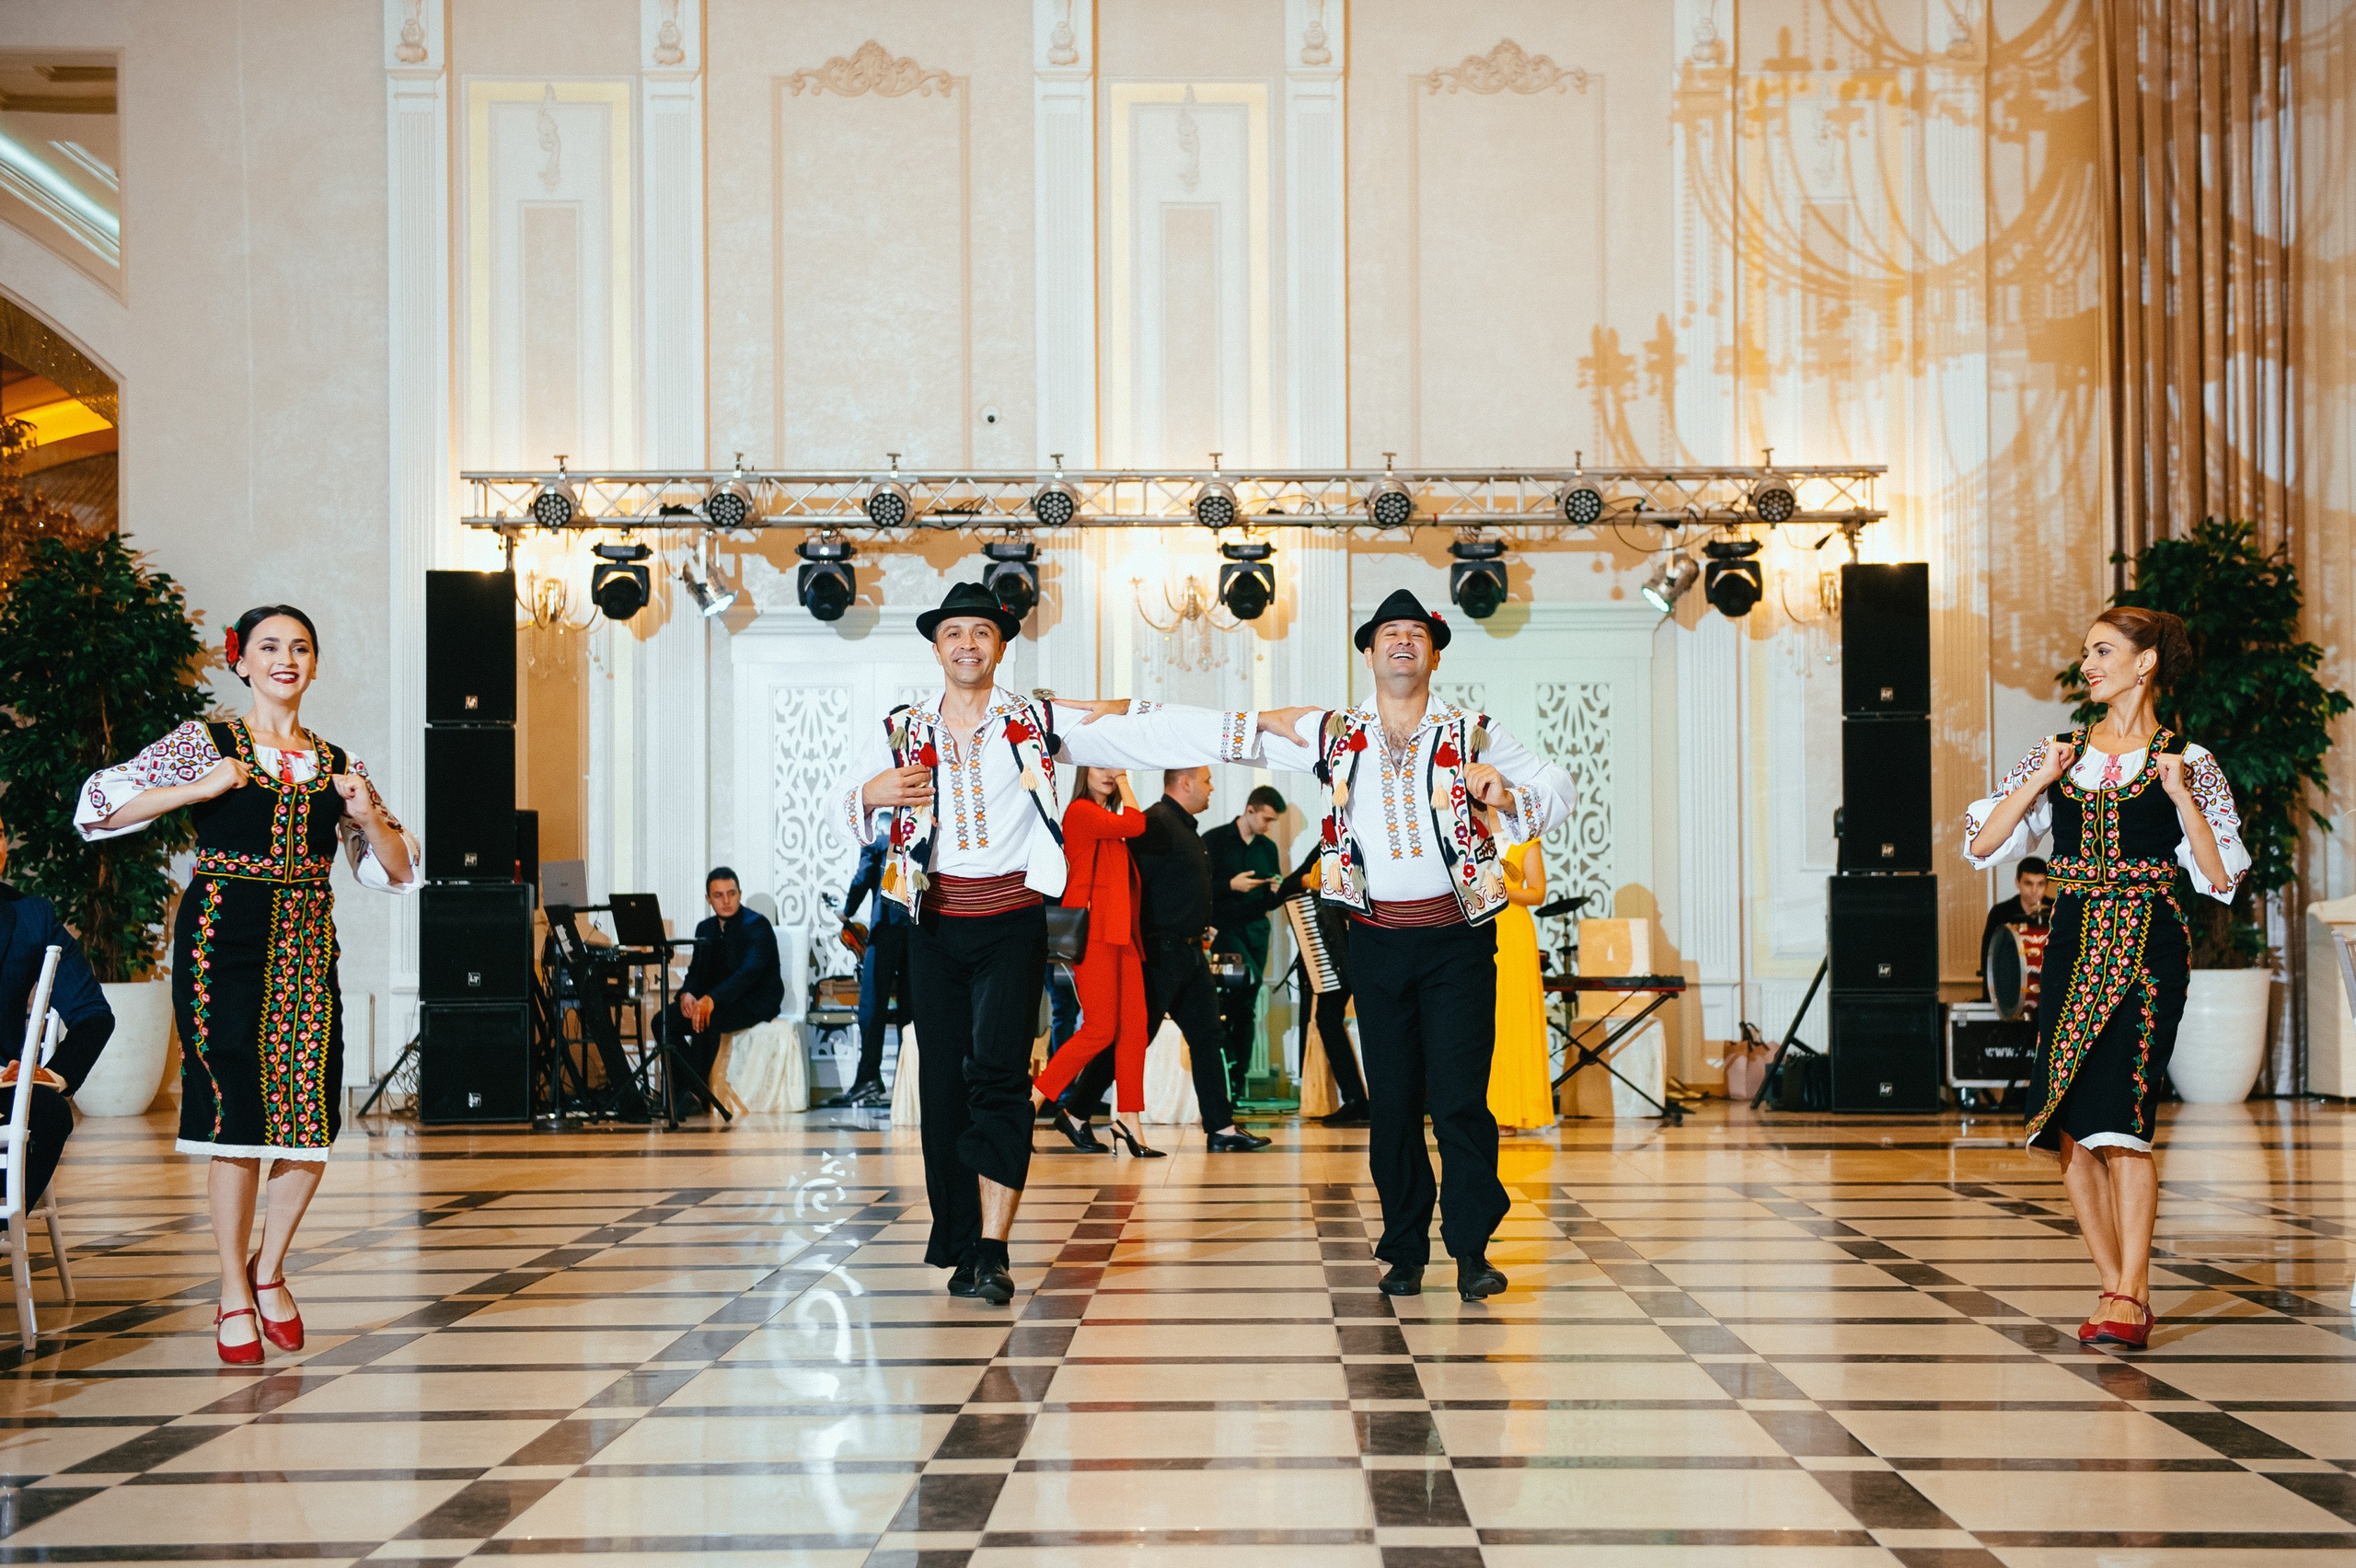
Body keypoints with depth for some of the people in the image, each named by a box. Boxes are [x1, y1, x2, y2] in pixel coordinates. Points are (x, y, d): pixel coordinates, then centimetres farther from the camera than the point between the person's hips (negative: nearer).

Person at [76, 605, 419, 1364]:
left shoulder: (335, 763, 14)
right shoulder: (204, 743, 4)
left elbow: (397, 869, 17)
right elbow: (98, 804, -3)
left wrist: (367, 814, -2)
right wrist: (199, 789, -12)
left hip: (307, 946, 3)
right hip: (223, 940, -3)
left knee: (313, 1122, -2)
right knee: (239, 1116, -5)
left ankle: (269, 1269, 21)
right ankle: (235, 1295, 10)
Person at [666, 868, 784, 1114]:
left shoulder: (757, 925, -11)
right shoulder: (705, 928, 13)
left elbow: (750, 971, -25)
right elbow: (696, 971, 11)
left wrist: (712, 999, -39)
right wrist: (686, 994, -15)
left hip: (756, 1003, -8)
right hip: (717, 1002, 8)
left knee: (706, 1021, -36)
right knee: (665, 1021, -16)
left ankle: (697, 1092, -30)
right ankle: (689, 1088, -15)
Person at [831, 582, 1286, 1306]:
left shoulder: (1040, 723, 2)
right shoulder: (900, 731, 8)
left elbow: (1146, 736, -4)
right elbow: (843, 816, 13)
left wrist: (1254, 728, -13)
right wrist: (871, 796, -11)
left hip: (1012, 924, -2)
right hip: (936, 923, 3)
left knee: (999, 1073, -14)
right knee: (944, 1079, 4)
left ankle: (990, 1251, -15)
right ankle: (955, 1239, 15)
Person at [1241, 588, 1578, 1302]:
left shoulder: (1472, 733, 4)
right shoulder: (1334, 735, 9)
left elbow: (1559, 784, 6)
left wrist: (1509, 799, -12)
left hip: (1458, 937, -2)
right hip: (1378, 941, 2)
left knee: (1459, 1099, -9)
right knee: (1392, 1101, 5)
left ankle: (1471, 1248, -1)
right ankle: (1405, 1249, 14)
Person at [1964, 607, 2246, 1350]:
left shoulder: (2186, 763, 2)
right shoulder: (2061, 753, 13)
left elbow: (2221, 878, -4)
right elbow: (1982, 844, 6)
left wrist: (2182, 798, -13)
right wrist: (2041, 778, -3)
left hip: (2147, 942, -5)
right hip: (2073, 944, 5)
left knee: (2119, 1115, -16)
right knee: (2069, 1128, 0)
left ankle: (2130, 1296, -12)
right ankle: (2116, 1287, 12)